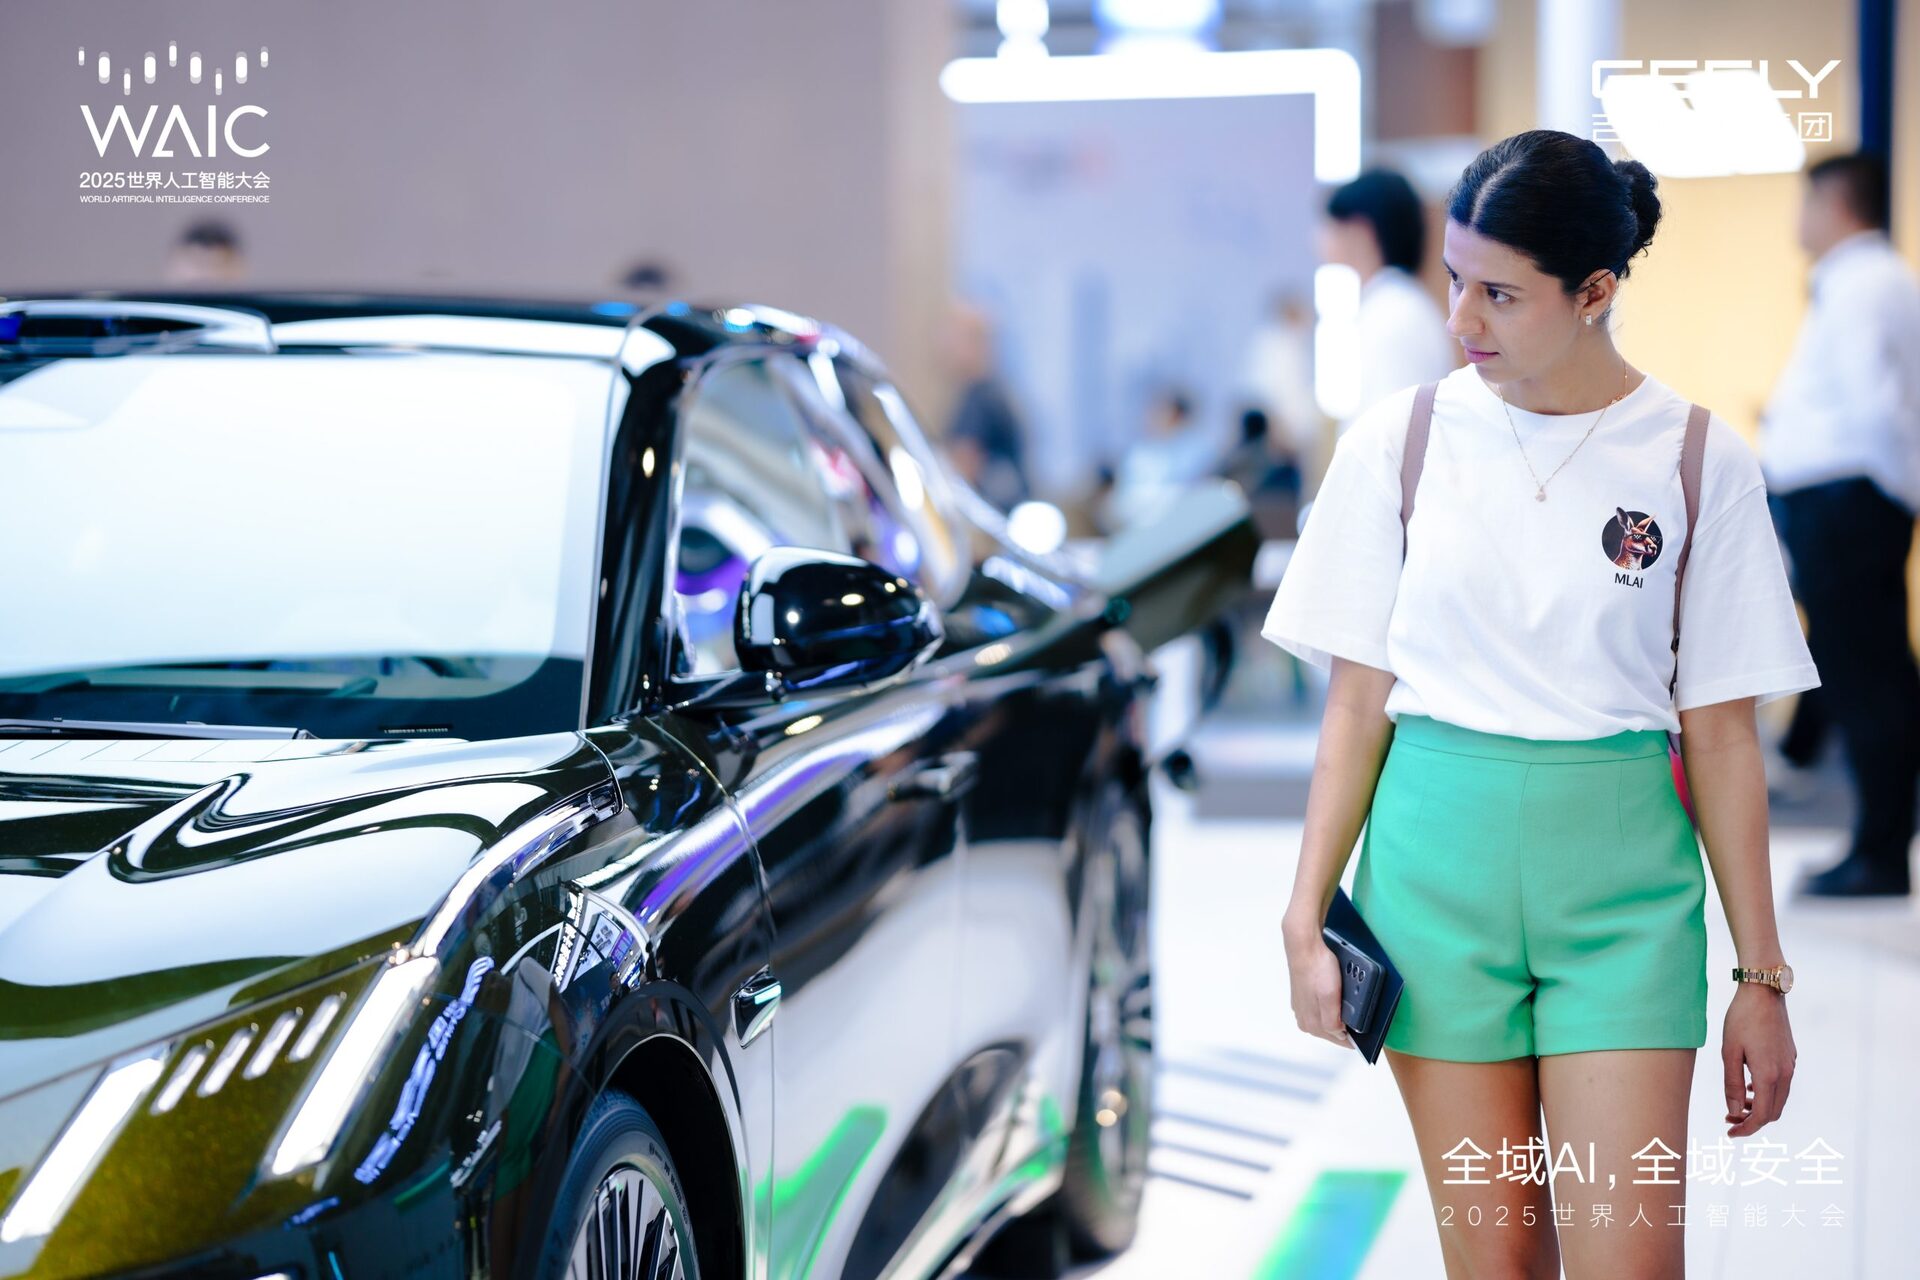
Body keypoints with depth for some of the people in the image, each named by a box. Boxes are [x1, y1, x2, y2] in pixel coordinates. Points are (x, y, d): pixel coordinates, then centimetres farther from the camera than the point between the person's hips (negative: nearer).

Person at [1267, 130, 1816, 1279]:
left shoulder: (1698, 460, -2)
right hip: (1439, 851, 1)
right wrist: (1306, 918, 0)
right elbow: (1358, 700, 4)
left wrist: (1762, 974, 2)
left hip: (1622, 876, -1)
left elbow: (1722, 732, 1)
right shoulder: (1398, 440, 1)